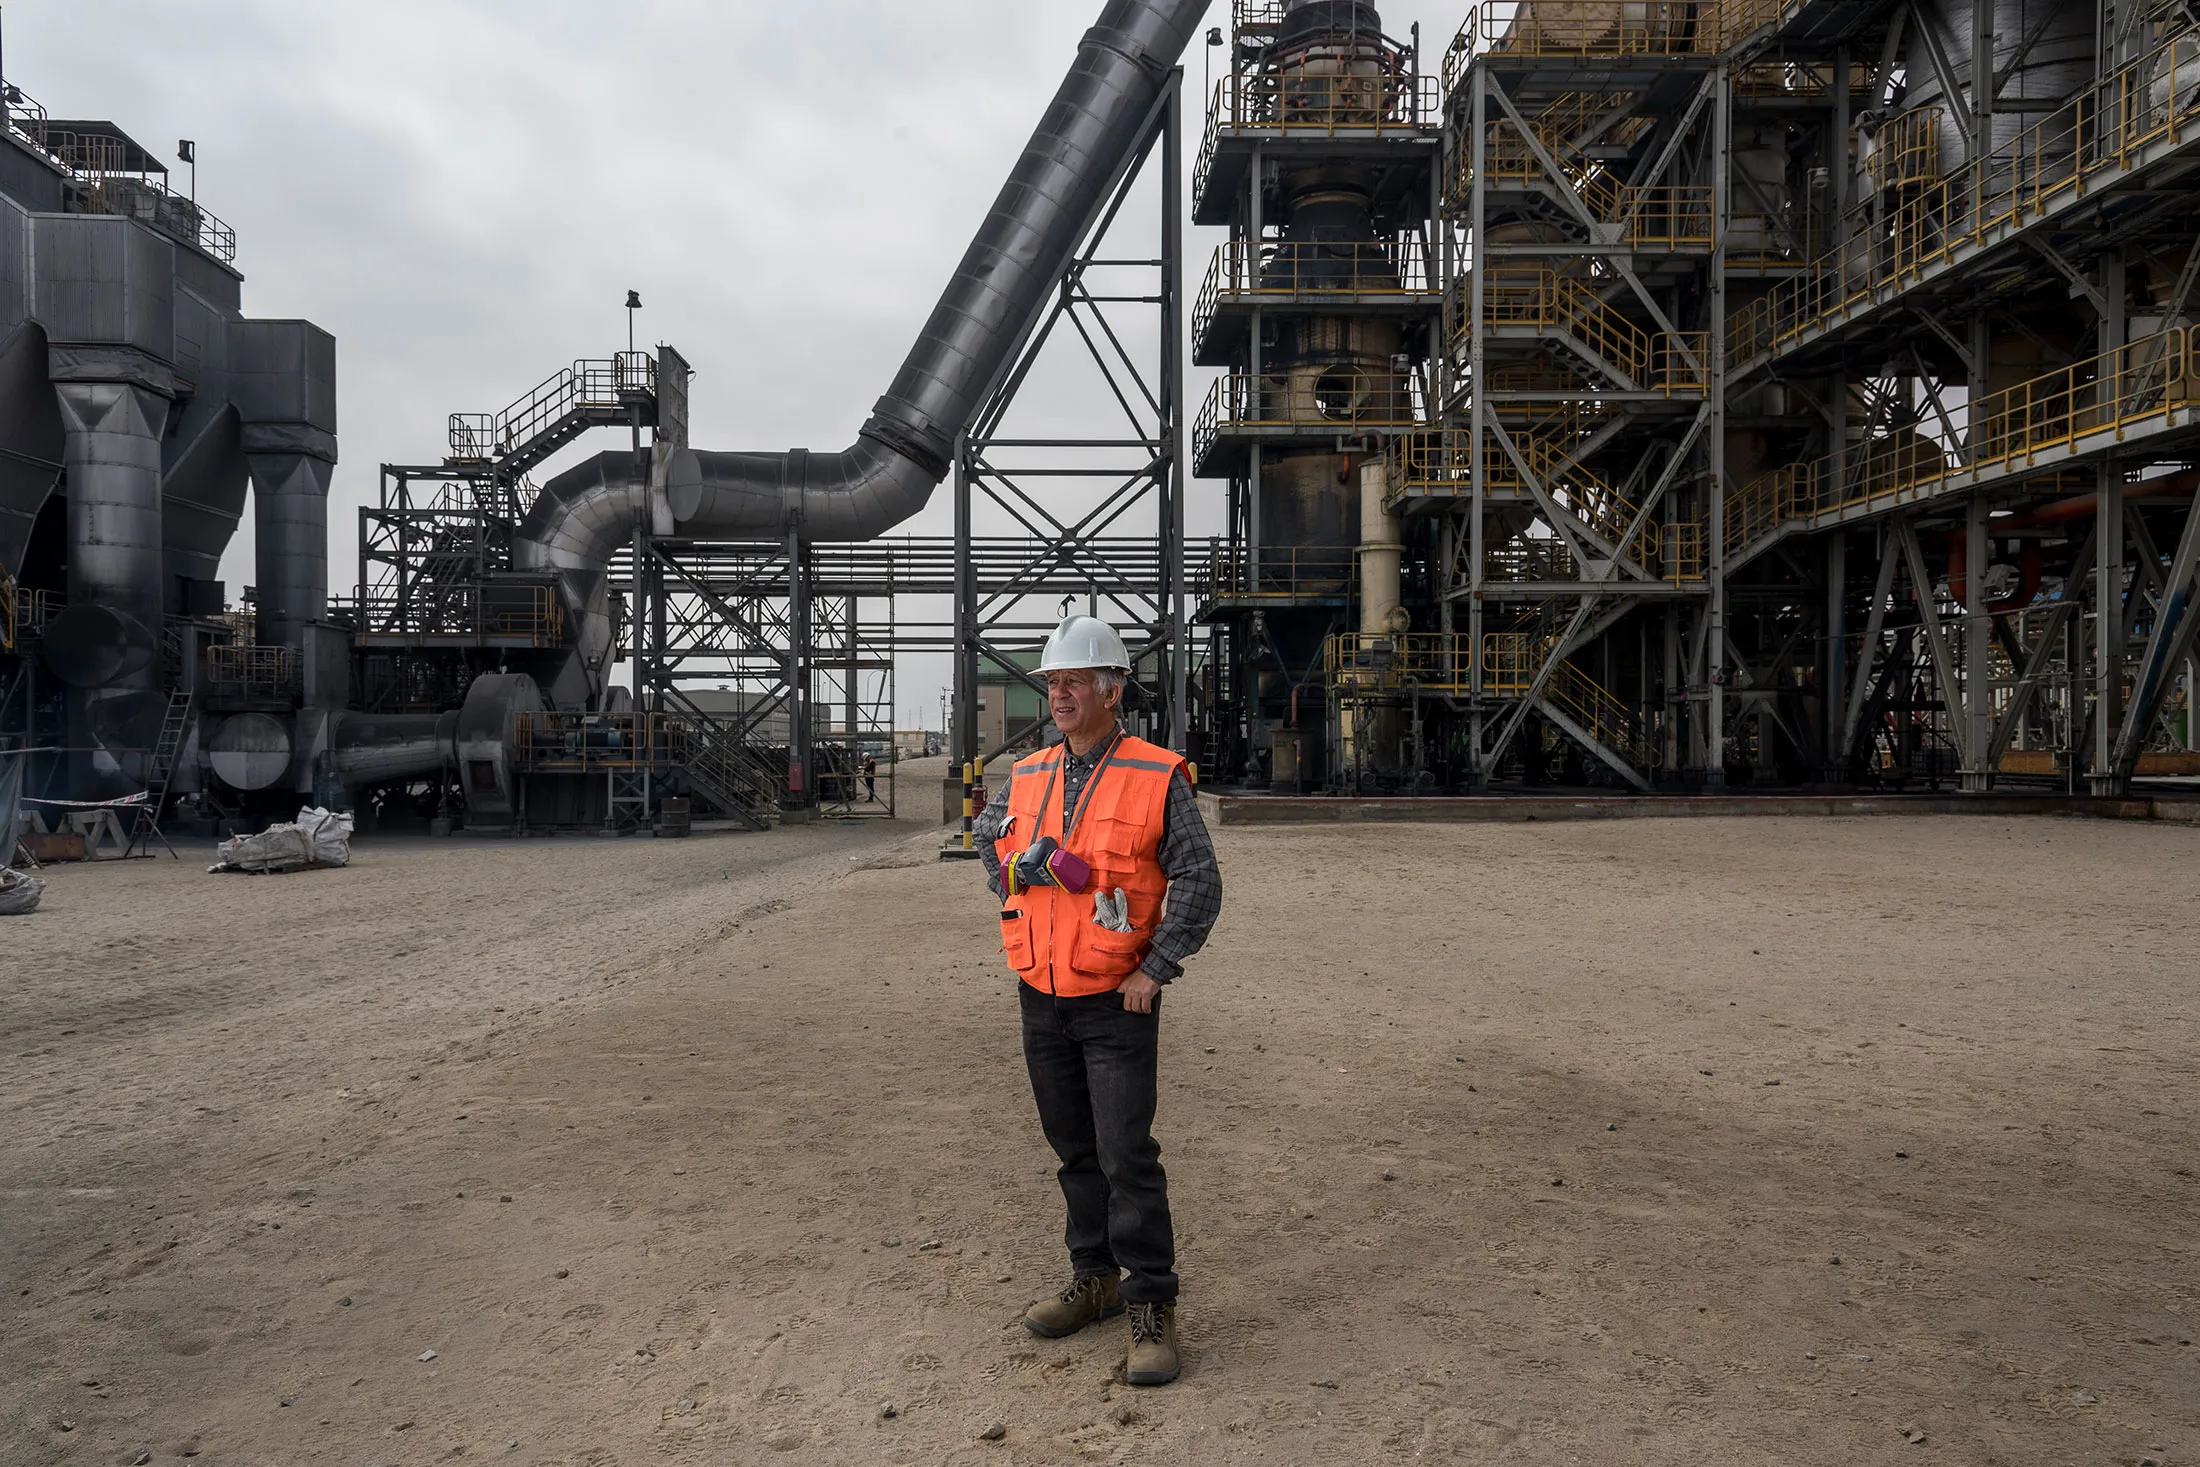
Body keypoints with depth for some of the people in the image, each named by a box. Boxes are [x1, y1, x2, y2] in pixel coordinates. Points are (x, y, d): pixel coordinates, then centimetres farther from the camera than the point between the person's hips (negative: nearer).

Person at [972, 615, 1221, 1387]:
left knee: (1128, 1156, -6)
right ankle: (1094, 1278, 29)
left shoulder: (1158, 778, -9)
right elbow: (990, 837, 25)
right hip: (1042, 998, 5)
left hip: (1118, 1002, -5)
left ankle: (1152, 1308, 5)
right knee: (1075, 1150, 15)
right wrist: (1017, 877, 8)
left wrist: (1155, 970, -13)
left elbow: (1199, 882, -10)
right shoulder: (1026, 777, 5)